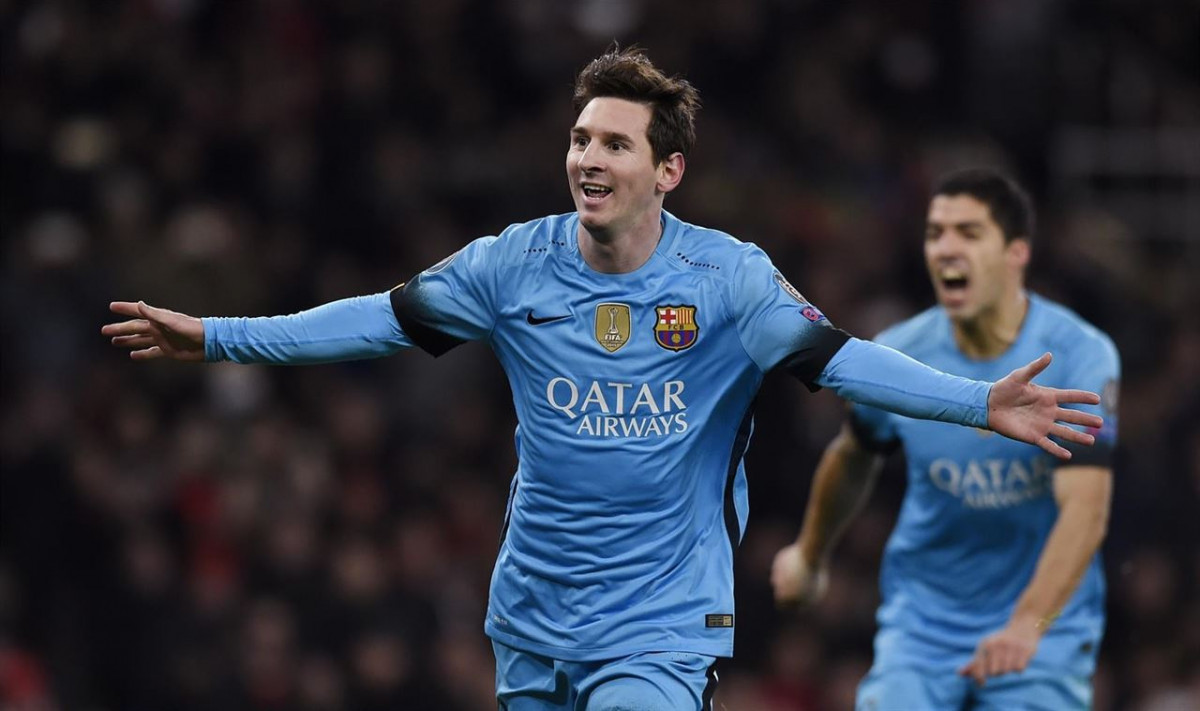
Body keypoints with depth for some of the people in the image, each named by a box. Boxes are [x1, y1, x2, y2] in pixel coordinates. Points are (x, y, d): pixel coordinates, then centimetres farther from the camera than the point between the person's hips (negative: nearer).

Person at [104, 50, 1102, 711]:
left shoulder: (727, 279, -9)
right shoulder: (516, 265, 0)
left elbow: (835, 357, -14)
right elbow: (385, 319, 5)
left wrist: (980, 403, -27)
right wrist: (216, 338, 4)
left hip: (660, 626, -4)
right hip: (533, 619, 4)